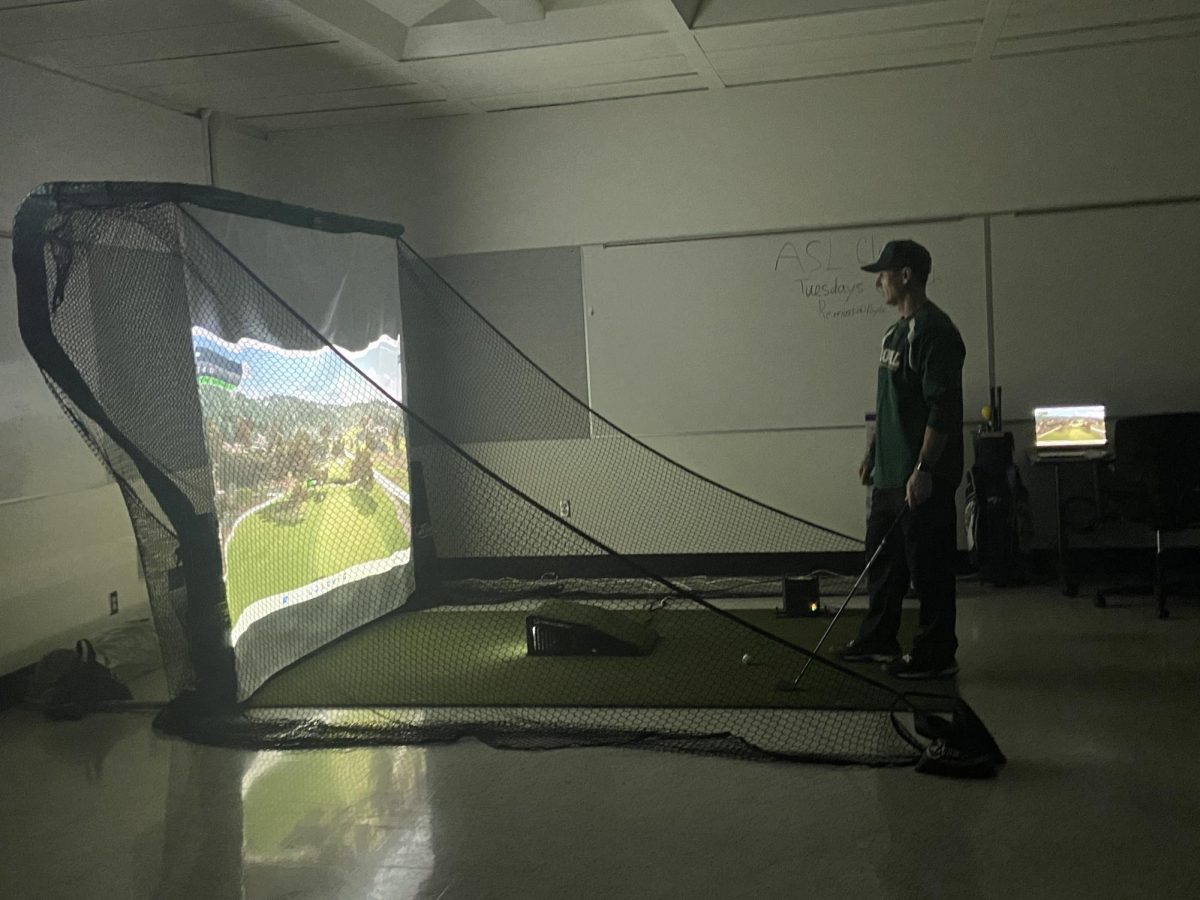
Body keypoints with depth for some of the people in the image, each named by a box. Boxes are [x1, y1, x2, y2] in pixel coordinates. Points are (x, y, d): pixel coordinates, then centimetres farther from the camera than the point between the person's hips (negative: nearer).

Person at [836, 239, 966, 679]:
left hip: (921, 478, -10)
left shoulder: (934, 331, -16)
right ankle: (878, 639, 30)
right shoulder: (896, 332, 15)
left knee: (928, 566, -1)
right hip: (890, 474, 10)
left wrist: (924, 469, -24)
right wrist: (873, 453, 22)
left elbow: (942, 407, -21)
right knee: (882, 558, 17)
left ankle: (936, 655, 9)